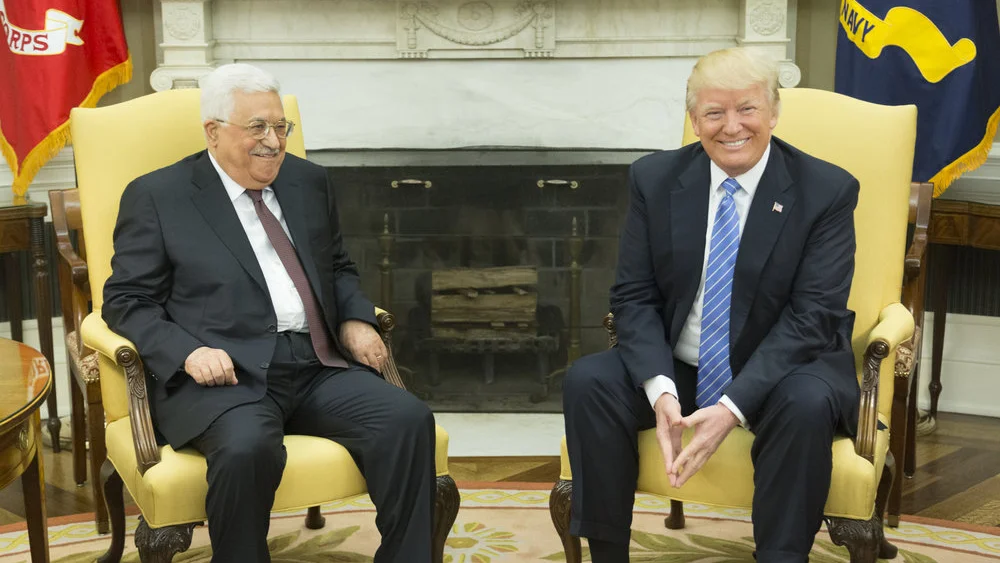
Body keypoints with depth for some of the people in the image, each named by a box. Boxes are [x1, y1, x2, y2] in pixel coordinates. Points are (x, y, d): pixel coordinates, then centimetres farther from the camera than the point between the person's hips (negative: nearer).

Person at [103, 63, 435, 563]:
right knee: (248, 446, -36)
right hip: (224, 375, -4)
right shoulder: (156, 197, 5)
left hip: (318, 368, 5)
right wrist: (188, 351, -16)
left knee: (409, 419, -21)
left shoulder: (308, 181, 18)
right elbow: (126, 302, 2)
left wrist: (354, 319, 5)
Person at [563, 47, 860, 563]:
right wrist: (661, 391, -22)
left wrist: (732, 407, -27)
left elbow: (811, 316, -15)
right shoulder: (654, 178, -1)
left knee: (807, 403, -34)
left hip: (780, 371, -2)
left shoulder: (826, 190, -9)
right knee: (587, 381, -22)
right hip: (675, 368, 3)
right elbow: (634, 296, -3)